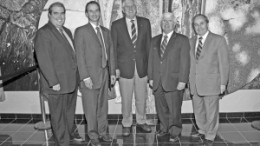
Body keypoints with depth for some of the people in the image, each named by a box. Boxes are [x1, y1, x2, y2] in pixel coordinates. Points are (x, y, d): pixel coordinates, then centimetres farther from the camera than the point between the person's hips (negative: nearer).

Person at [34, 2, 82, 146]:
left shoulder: (67, 31, 14)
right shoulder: (43, 33, -13)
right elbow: (44, 60, -19)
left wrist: (76, 76, 12)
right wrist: (53, 82, -21)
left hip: (71, 81, 8)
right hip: (57, 83, -8)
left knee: (70, 111, 25)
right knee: (58, 115, 6)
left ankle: (71, 132, 44)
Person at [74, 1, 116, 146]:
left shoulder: (106, 31, 12)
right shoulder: (81, 31, -5)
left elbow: (111, 53, 13)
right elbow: (80, 55, -10)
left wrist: (113, 72, 8)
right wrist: (85, 77, -15)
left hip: (104, 74, 5)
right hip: (90, 75, -5)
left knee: (103, 105, 13)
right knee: (91, 107, 5)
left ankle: (103, 131, 28)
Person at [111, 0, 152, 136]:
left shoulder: (145, 22, 5)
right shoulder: (116, 25, 0)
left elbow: (148, 44, 6)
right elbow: (113, 47, 0)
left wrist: (149, 64, 1)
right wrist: (115, 67, -6)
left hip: (142, 66, 2)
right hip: (124, 67, -2)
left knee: (142, 97, 12)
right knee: (126, 99, 7)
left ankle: (141, 122, 29)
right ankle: (126, 124, 24)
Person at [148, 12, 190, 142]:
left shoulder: (182, 40, 0)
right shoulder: (155, 40, 14)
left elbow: (185, 62, -6)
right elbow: (151, 60, 13)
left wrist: (182, 81, -12)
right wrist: (150, 78, 7)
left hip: (173, 82, -4)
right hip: (157, 82, 4)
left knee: (174, 110, 3)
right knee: (161, 108, 12)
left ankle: (175, 133, 20)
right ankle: (164, 129, 30)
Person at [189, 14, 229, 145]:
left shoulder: (218, 40, -4)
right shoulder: (191, 41, 11)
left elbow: (224, 63, -5)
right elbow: (190, 62, 10)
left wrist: (223, 83, -8)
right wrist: (189, 81, 6)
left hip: (211, 83, -5)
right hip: (195, 83, 5)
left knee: (211, 111, 4)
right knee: (198, 110, 16)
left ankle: (210, 136, 22)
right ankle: (202, 131, 35)